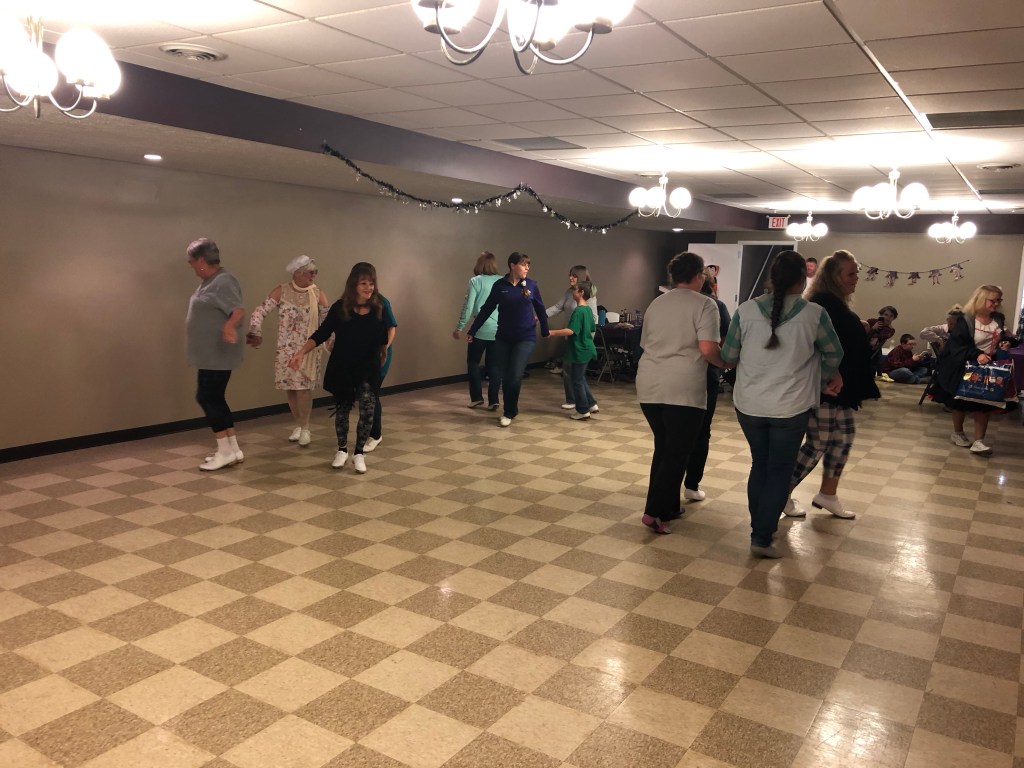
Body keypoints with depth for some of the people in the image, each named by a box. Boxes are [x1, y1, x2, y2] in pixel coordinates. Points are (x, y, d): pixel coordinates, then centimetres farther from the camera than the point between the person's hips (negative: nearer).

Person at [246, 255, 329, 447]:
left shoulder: (318, 294, -2)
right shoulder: (281, 291, -5)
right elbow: (260, 311, -9)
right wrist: (255, 333, -22)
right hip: (286, 349, 1)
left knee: (304, 387, -8)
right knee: (291, 388, 8)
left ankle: (305, 428, 4)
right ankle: (298, 425, 23)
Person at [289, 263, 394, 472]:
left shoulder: (379, 308, -10)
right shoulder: (340, 308, -13)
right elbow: (321, 333, -10)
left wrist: (383, 356, 15)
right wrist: (302, 352, -20)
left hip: (368, 369, 0)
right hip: (342, 368, 0)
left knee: (367, 410, -9)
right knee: (342, 409, 12)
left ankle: (359, 453, 9)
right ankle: (342, 450, 31)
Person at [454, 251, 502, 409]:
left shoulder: (475, 281, -5)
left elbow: (468, 306, -7)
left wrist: (459, 327, 1)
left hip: (480, 329, -3)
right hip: (499, 330, 3)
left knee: (473, 362, 14)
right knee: (494, 364, 9)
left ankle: (476, 397, 13)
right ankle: (493, 401, 7)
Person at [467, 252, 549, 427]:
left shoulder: (531, 286, -2)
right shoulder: (499, 286, -3)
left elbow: (540, 310, 9)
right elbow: (486, 310, 3)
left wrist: (545, 332, 17)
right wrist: (472, 331, 4)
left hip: (526, 338, -1)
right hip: (503, 338, 1)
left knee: (515, 376, -9)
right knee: (505, 377, 7)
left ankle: (509, 413, 9)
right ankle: (510, 409, 27)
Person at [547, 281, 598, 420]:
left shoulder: (578, 311, -19)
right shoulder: (588, 310, 9)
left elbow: (570, 330, -29)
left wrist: (553, 332, -28)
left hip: (579, 351, -9)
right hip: (587, 349, 9)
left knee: (577, 381, 1)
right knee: (581, 378, 20)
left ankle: (583, 411, 8)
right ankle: (591, 404, 23)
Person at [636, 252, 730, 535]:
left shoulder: (656, 304, 16)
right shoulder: (704, 304, -4)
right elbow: (707, 349, -15)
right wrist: (724, 363, 4)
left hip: (649, 386, 6)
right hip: (683, 389, -6)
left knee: (663, 447, 17)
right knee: (677, 452, 1)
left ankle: (668, 506, 23)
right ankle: (654, 512, -4)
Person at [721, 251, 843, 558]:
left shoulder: (746, 310, -6)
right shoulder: (814, 314, -8)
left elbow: (728, 356, 1)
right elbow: (833, 354, 8)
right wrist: (828, 378, 28)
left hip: (749, 405, 2)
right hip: (790, 408, -2)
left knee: (759, 465, 19)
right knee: (780, 471, 9)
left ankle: (760, 527, 29)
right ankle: (762, 538, 7)